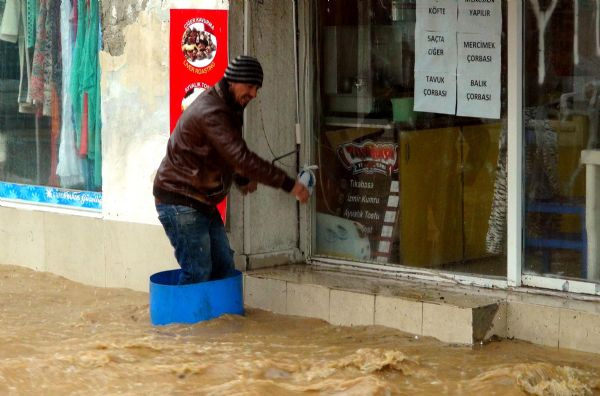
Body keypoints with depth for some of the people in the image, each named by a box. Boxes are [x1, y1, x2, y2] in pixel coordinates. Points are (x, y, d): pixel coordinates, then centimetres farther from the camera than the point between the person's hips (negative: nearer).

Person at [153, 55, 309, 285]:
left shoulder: (229, 108, 10)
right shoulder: (211, 112, -24)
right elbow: (242, 158, -30)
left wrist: (242, 180, 35)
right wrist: (288, 184, -29)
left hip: (203, 202, 10)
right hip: (180, 203, -10)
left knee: (223, 266, 9)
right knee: (197, 273, -12)